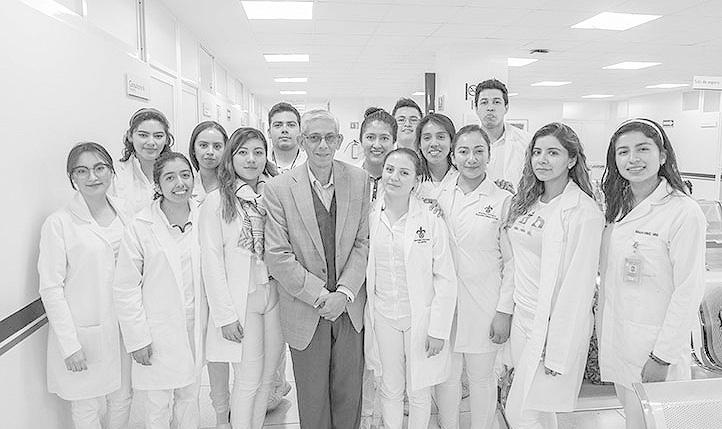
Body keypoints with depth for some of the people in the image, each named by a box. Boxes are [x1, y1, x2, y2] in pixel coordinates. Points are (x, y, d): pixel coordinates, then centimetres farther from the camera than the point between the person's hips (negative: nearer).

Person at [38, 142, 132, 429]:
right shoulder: (58, 224, -11)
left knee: (122, 400, 17)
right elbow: (51, 289, -11)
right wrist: (70, 345, -13)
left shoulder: (124, 212, 3)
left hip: (124, 327, 4)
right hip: (84, 332, -4)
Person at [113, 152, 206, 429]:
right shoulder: (140, 227, -12)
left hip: (195, 326, 3)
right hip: (158, 331, -3)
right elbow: (125, 289, -9)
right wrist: (137, 338, -10)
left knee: (189, 396, 20)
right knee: (158, 405, 11)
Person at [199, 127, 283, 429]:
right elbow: (212, 262, -8)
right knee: (248, 381, 2)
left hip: (275, 296, 4)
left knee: (266, 378, 14)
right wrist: (225, 314, -11)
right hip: (241, 301, -4)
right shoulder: (216, 202, -7)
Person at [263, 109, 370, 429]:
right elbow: (277, 256, -10)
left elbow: (364, 242, -2)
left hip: (351, 308, 2)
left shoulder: (359, 180, -1)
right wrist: (320, 295, -15)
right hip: (305, 312, -1)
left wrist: (344, 293, -12)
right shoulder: (278, 188, -8)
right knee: (312, 399, 15)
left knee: (349, 394, 16)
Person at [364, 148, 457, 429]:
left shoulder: (432, 221, -11)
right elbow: (361, 271, 7)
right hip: (383, 318, 2)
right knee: (390, 389, 16)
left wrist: (439, 329, -10)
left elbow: (445, 279, -8)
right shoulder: (369, 217, -2)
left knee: (418, 392, 13)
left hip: (421, 318, -2)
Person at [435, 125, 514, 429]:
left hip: (484, 305, -3)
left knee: (481, 377, 12)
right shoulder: (440, 198, 4)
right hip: (444, 302, 3)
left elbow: (512, 261, -5)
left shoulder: (504, 201, -7)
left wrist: (505, 311, -8)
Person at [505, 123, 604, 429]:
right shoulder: (527, 202, 7)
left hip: (556, 322, -6)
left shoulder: (584, 212, -16)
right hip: (523, 315, 7)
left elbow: (578, 284, -18)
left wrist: (559, 353, -17)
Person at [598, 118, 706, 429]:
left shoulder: (684, 212, -16)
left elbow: (688, 292, -16)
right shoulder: (619, 207, 5)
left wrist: (662, 357, -15)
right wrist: (602, 327, 10)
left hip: (654, 343, -6)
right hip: (615, 337, 6)